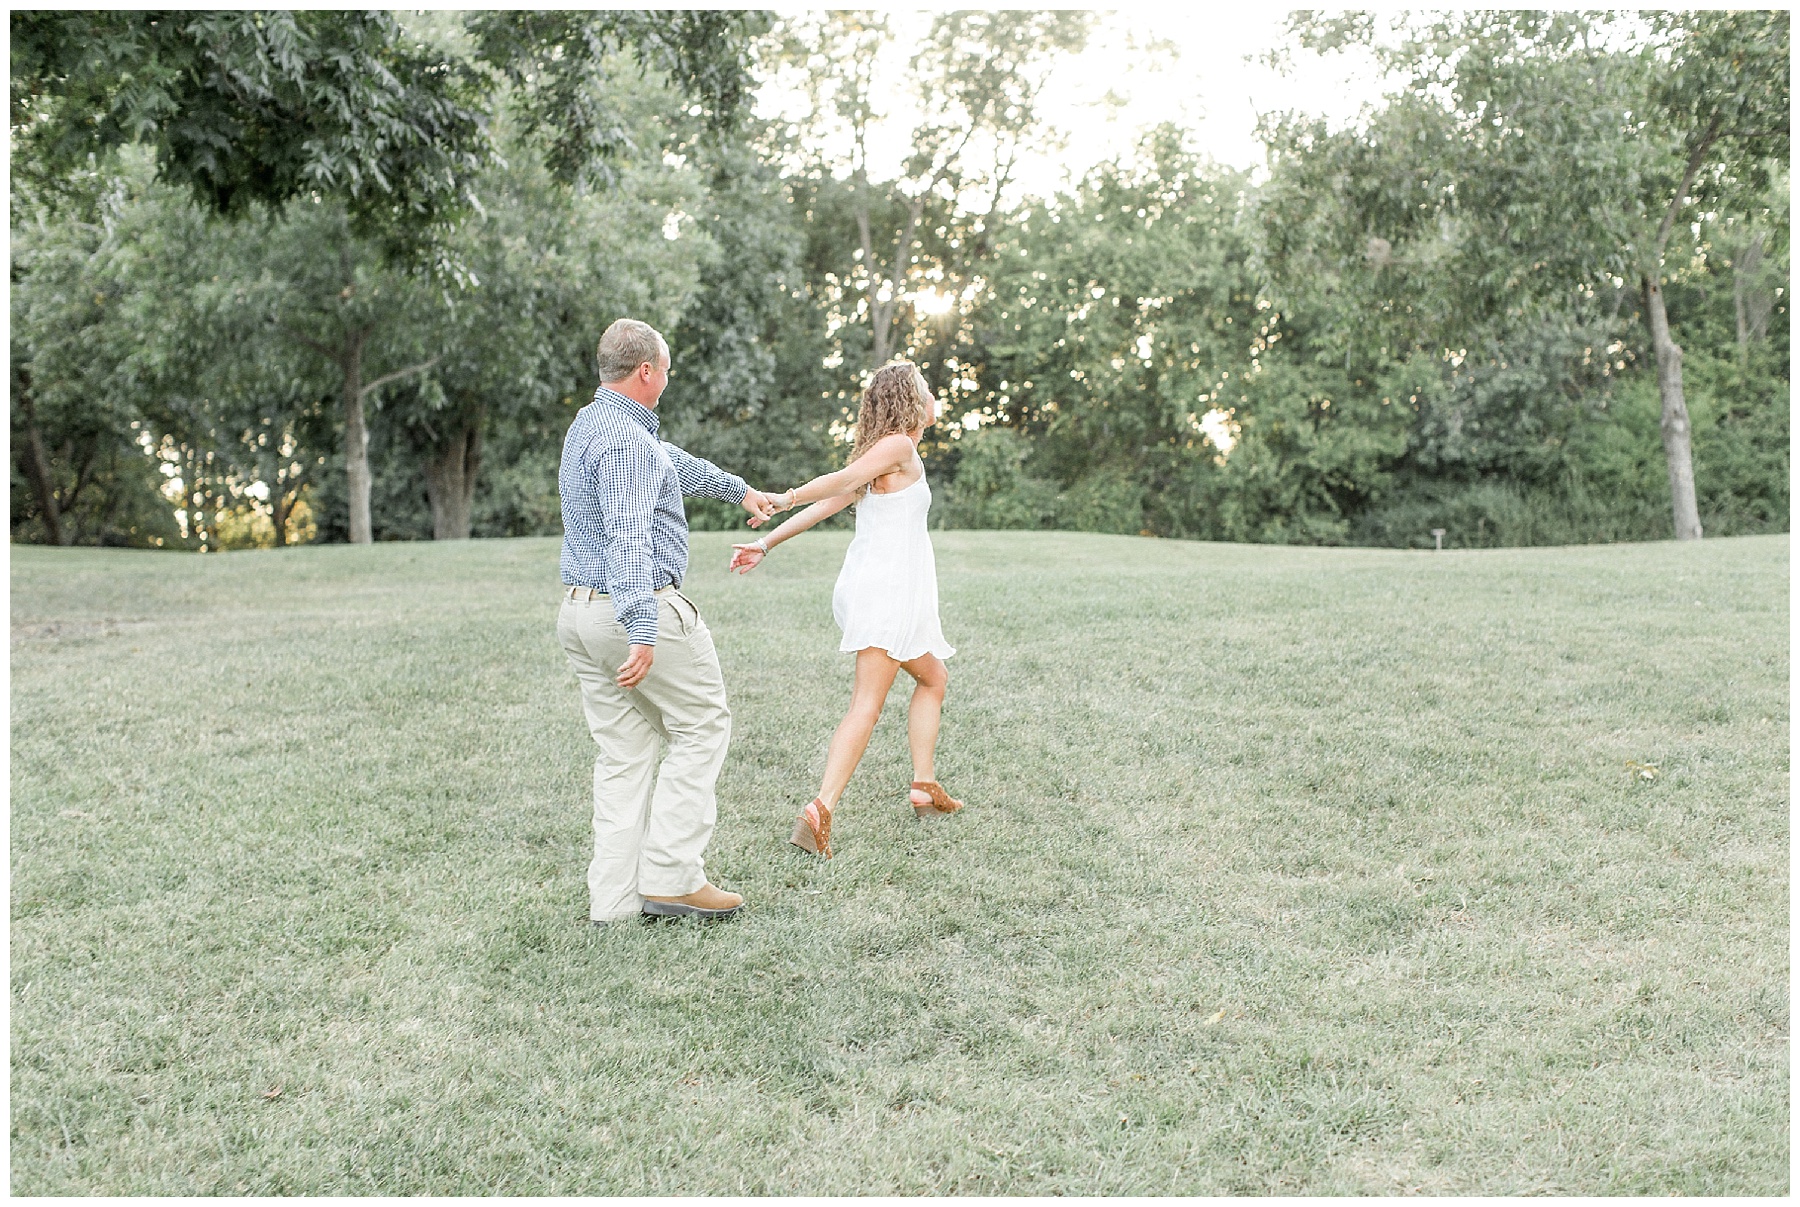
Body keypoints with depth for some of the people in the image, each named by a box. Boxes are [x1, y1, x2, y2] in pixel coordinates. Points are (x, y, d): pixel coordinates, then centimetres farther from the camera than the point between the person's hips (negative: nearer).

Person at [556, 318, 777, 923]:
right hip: (637, 608, -9)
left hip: (580, 611, 9)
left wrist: (738, 489, 45)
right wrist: (643, 634, -34)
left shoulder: (591, 424, 17)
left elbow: (676, 462, 32)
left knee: (624, 749, 10)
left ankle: (614, 896, 11)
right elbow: (628, 539, -28)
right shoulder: (625, 439, -16)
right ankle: (669, 876, 1)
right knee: (702, 725, 4)